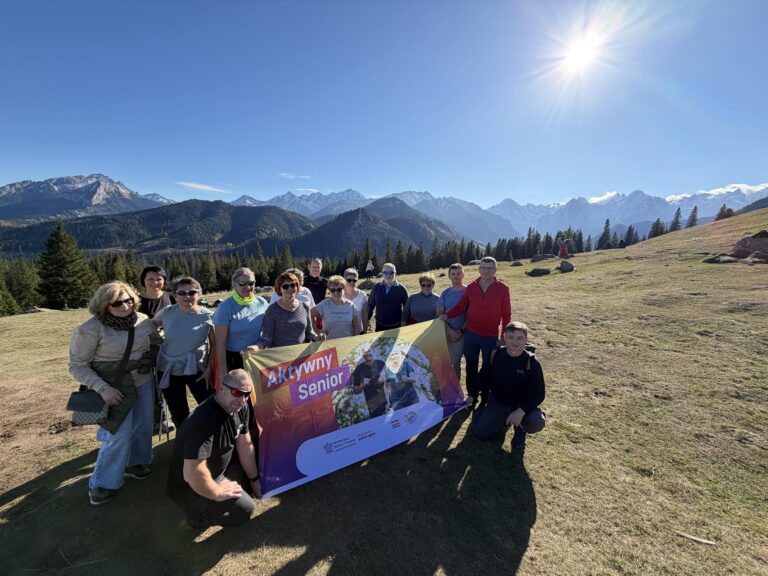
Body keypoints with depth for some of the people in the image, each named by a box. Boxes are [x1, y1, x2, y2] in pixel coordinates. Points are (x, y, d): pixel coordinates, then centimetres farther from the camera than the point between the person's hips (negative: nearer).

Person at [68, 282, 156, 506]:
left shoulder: (142, 320, -4)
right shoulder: (90, 329, -18)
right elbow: (77, 366, -12)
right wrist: (102, 388, -21)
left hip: (144, 383, 5)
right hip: (115, 388, -5)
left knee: (142, 427, 15)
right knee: (119, 436, -1)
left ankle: (134, 463, 39)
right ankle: (102, 483, 22)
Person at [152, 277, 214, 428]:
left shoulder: (208, 316, -13)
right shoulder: (167, 312, -10)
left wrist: (209, 369, -8)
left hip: (197, 369, -2)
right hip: (169, 370, 2)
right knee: (179, 415, 16)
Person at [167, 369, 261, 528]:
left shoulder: (240, 408, -9)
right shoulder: (205, 420, -36)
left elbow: (245, 445, 1)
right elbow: (192, 474, -39)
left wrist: (255, 479, 6)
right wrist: (218, 493, -23)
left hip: (217, 470, 8)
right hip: (189, 486, -8)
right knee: (245, 509, -15)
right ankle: (198, 513, 3)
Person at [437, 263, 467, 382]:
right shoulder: (445, 293, 5)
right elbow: (440, 314, 4)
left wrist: (461, 330, -11)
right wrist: (450, 330, -8)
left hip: (462, 333, -3)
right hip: (446, 332, 3)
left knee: (456, 362, 0)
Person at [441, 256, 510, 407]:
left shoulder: (503, 288, -8)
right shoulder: (471, 287, -1)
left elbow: (506, 314, -6)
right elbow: (461, 306, 2)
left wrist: (503, 336, -6)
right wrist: (448, 315, -15)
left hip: (491, 337, -2)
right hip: (470, 334, 3)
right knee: (471, 366, 14)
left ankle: (486, 397, 29)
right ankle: (472, 394, 31)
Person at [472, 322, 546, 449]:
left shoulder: (532, 362, -21)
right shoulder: (495, 354, -14)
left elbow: (538, 394, -21)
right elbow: (484, 378, 4)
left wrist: (521, 411, -32)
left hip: (521, 404, -2)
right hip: (497, 401, 2)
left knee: (536, 423, -31)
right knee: (480, 432, -7)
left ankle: (520, 429, 7)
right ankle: (501, 417, 24)